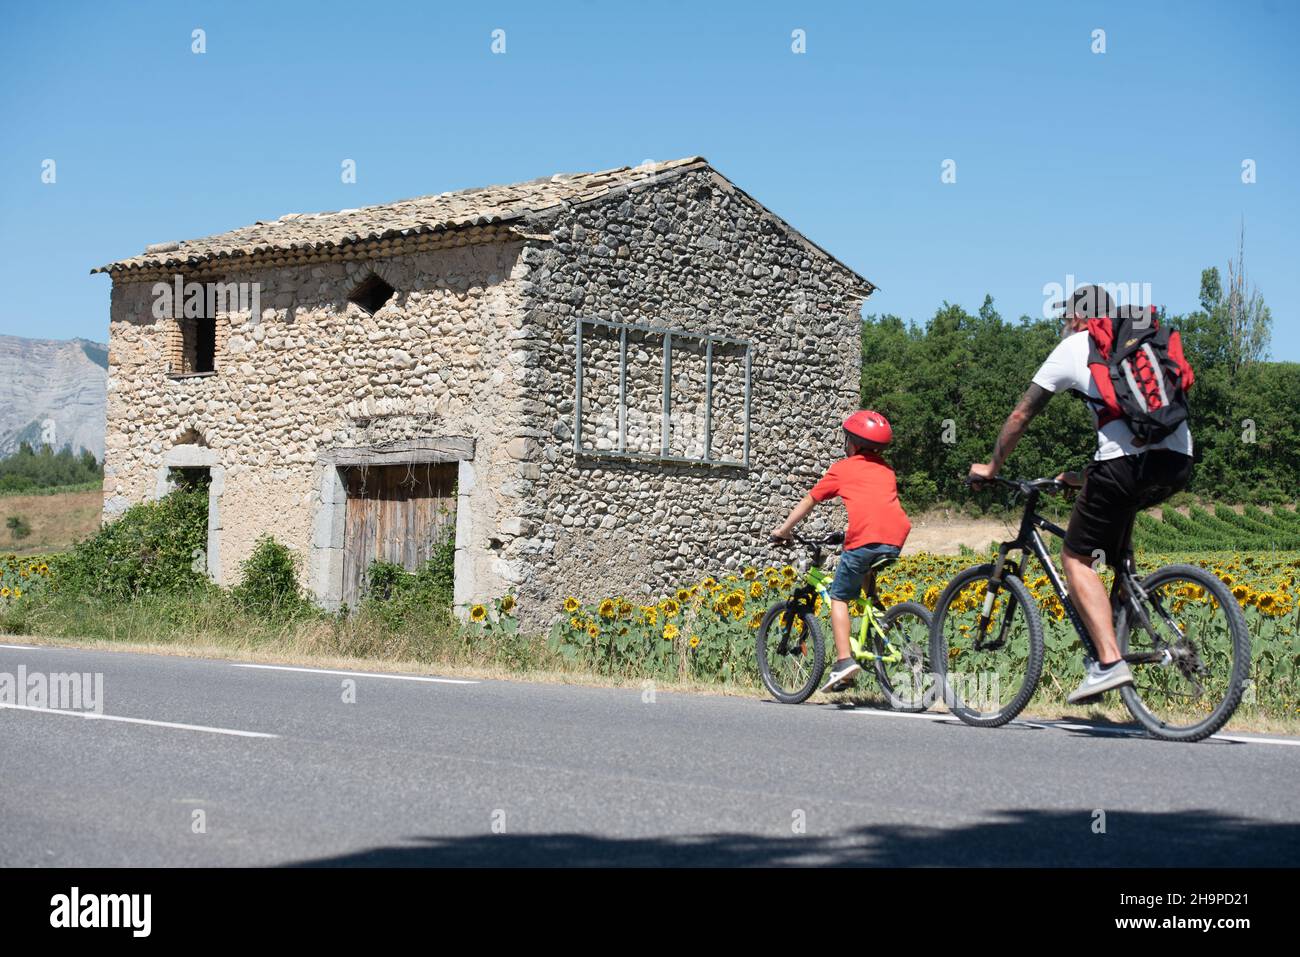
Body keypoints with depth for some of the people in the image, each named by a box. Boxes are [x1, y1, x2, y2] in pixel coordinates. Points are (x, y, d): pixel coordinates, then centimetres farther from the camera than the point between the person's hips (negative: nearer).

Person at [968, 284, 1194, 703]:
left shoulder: (1074, 346, 14)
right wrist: (1085, 476, 46)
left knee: (1076, 558, 5)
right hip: (1178, 463, 6)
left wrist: (991, 467, 31)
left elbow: (1021, 415, 17)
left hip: (1128, 462, -6)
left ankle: (1109, 662, -12)